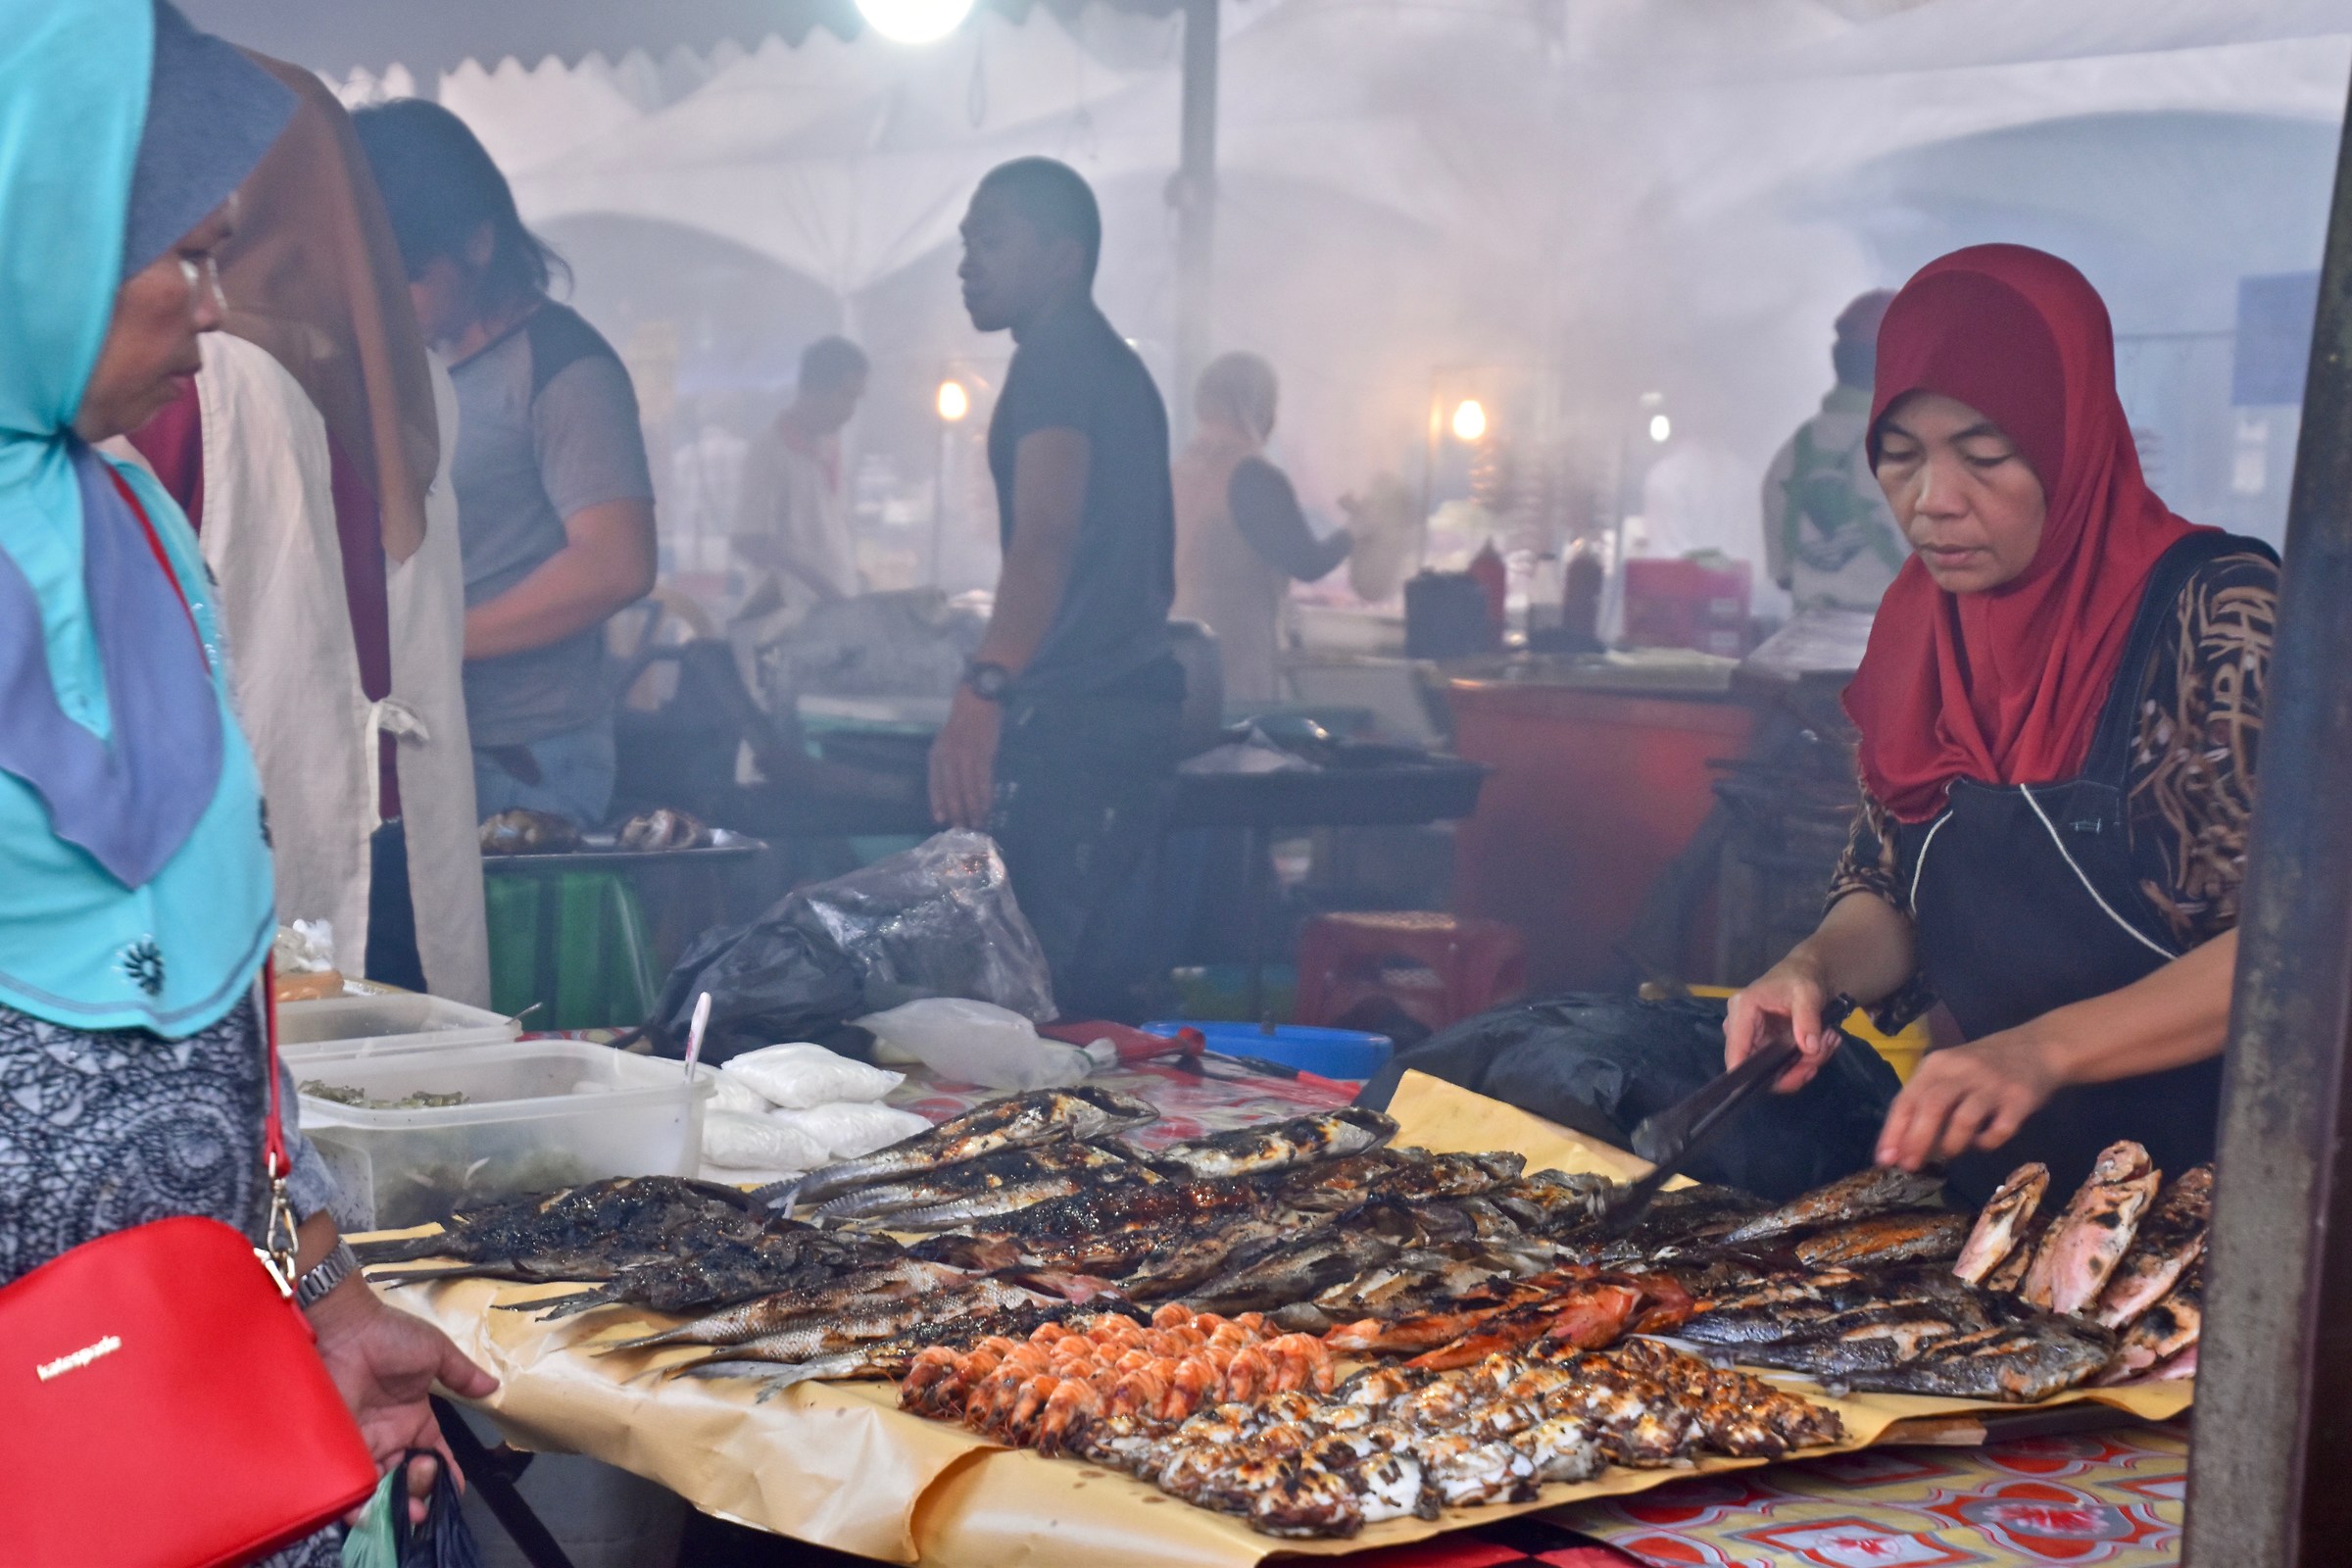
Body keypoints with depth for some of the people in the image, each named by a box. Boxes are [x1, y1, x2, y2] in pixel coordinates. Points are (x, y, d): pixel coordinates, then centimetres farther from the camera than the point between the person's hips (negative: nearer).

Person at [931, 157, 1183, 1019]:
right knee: (1101, 975, 11)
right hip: (1133, 707, 10)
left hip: (1068, 719, -10)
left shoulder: (1057, 360, -10)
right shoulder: (1121, 369, 21)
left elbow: (1047, 538, -26)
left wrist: (984, 687, -38)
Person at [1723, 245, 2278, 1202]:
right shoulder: (1918, 630, 6)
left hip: (2193, 1185, -6)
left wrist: (2044, 1049, -29)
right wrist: (1813, 970, -8)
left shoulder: (2213, 611, -13)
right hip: (1995, 1184, 6)